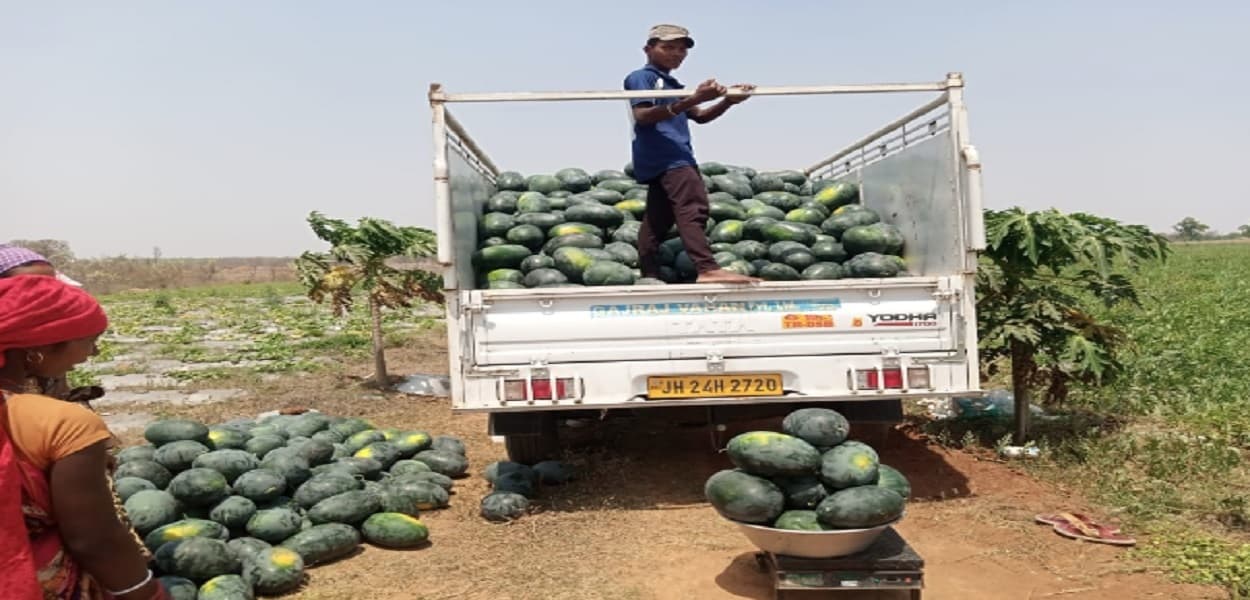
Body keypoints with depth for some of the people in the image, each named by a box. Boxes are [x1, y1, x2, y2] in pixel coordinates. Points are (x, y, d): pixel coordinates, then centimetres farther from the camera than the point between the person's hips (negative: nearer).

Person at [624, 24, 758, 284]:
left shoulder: (672, 84, 28)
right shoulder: (641, 77, -1)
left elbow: (700, 116, 22)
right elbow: (643, 115, -18)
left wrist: (728, 101, 1)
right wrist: (692, 100, -29)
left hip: (669, 158, 10)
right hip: (665, 156, -10)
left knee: (658, 219, 10)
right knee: (692, 205, -24)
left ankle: (649, 277, 14)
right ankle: (707, 269, -36)